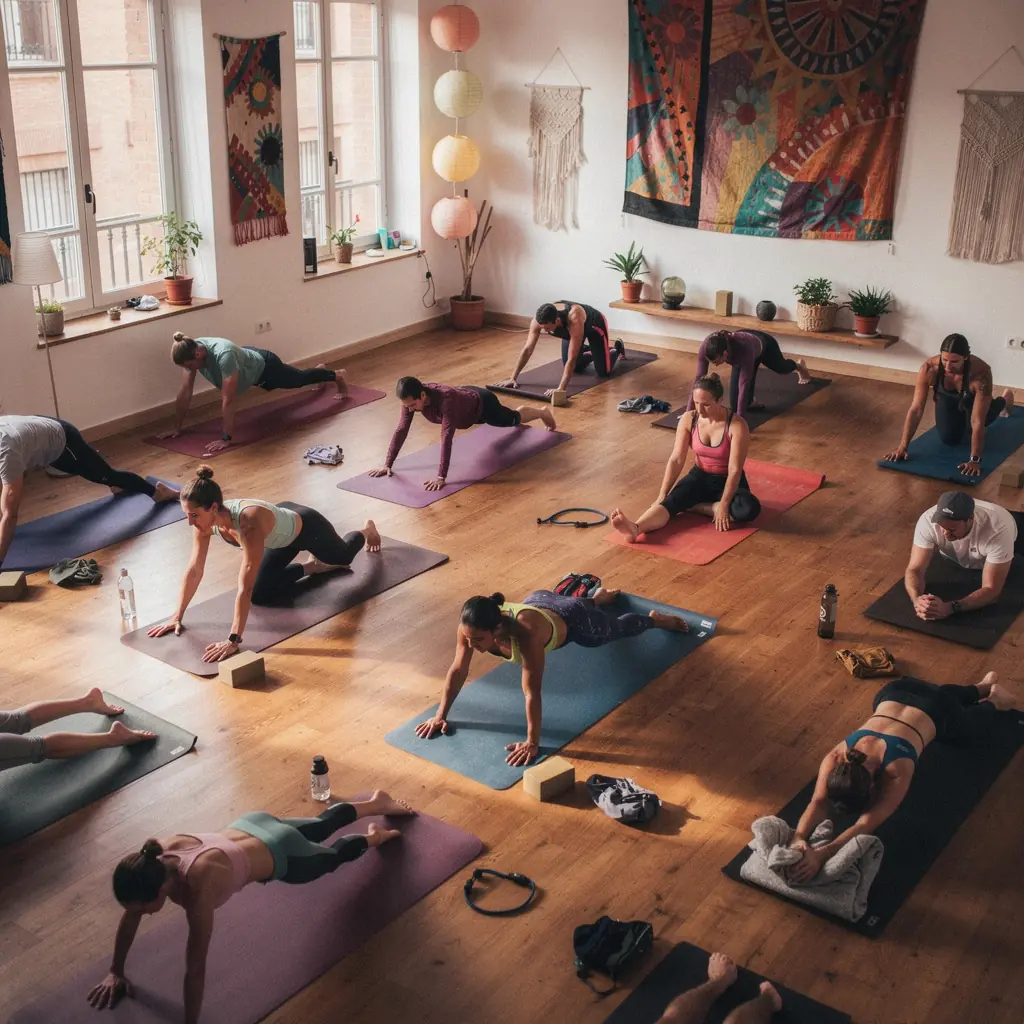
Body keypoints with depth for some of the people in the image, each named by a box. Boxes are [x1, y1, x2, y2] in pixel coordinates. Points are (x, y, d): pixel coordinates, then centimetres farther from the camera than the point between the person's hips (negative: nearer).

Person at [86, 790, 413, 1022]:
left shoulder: (197, 888, -46)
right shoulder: (152, 858, -28)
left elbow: (195, 968, -40)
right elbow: (129, 917, -10)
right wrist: (116, 971, -3)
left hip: (281, 855, -6)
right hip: (250, 825, 6)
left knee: (332, 856, 28)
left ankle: (374, 837, 56)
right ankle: (375, 803, 59)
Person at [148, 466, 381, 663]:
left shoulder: (250, 523, -48)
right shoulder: (206, 519, -28)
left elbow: (246, 587, -48)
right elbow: (194, 570, -16)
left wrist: (233, 640, -48)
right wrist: (177, 616, -16)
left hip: (307, 528, -5)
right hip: (284, 535, 5)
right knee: (260, 596, 8)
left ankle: (365, 531, 60)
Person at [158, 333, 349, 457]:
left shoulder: (223, 354, -50)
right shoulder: (190, 353, -29)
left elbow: (228, 400, -49)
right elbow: (185, 393, -20)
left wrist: (226, 438, -47)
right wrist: (177, 427, -18)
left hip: (264, 367, -7)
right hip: (250, 359, 7)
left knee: (299, 378, 23)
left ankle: (337, 376, 54)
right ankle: (319, 369, 69)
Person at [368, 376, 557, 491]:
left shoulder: (445, 399, -50)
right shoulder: (411, 399, -31)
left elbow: (447, 438, -54)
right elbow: (401, 430, -25)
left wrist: (441, 477, -57)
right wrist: (387, 464, -28)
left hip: (482, 403, -7)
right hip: (467, 396, 7)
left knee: (513, 420, 24)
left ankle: (543, 413, 56)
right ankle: (520, 408, 72)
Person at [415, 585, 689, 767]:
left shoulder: (525, 633, -51)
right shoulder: (471, 625, -36)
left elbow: (532, 693, -46)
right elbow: (458, 670, -23)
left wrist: (532, 743, -41)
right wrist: (440, 715, -20)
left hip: (573, 621, -5)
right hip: (538, 602, 5)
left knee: (618, 628, 27)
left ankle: (656, 618, 57)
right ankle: (600, 597, 73)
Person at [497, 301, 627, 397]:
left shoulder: (574, 320, -50)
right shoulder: (539, 319, -35)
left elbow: (572, 359, -50)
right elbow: (527, 349, -28)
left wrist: (561, 389, -56)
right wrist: (513, 378, -31)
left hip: (595, 325, -5)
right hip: (569, 327, 5)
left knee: (603, 372, -4)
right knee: (573, 368, 5)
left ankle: (617, 348, 28)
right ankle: (590, 352, 35)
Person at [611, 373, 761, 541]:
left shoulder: (737, 425, -22)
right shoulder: (688, 419, -11)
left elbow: (735, 469, -23)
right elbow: (676, 460, -12)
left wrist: (723, 505, -30)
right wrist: (662, 495, -19)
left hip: (727, 481, -2)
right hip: (700, 477, 2)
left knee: (749, 509, -35)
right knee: (670, 502, -28)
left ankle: (695, 505, -21)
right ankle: (635, 528, -56)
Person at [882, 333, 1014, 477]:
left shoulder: (981, 373, -45)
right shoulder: (929, 368, -40)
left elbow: (978, 422, -44)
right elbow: (916, 409, -35)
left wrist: (975, 460, -46)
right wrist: (902, 447, -37)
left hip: (972, 398, -1)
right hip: (947, 398, 2)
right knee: (949, 439, -2)